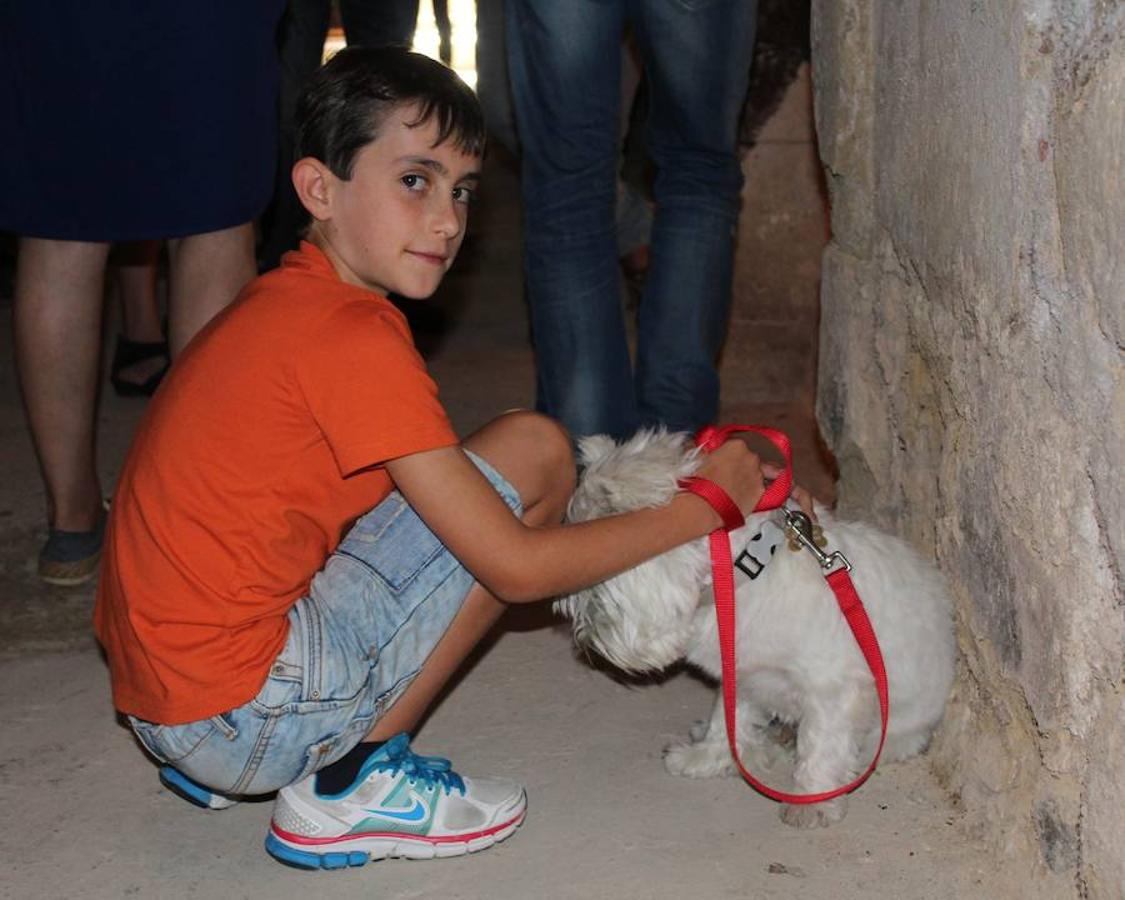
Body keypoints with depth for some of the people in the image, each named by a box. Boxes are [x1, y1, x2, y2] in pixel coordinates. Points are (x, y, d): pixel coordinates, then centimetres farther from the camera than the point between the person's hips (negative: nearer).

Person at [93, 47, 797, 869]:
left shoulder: (289, 302, 9)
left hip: (162, 693, 9)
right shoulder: (354, 339, -19)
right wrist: (706, 505, -5)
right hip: (236, 709, -9)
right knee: (533, 452, -9)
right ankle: (347, 787, -2)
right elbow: (515, 568, -17)